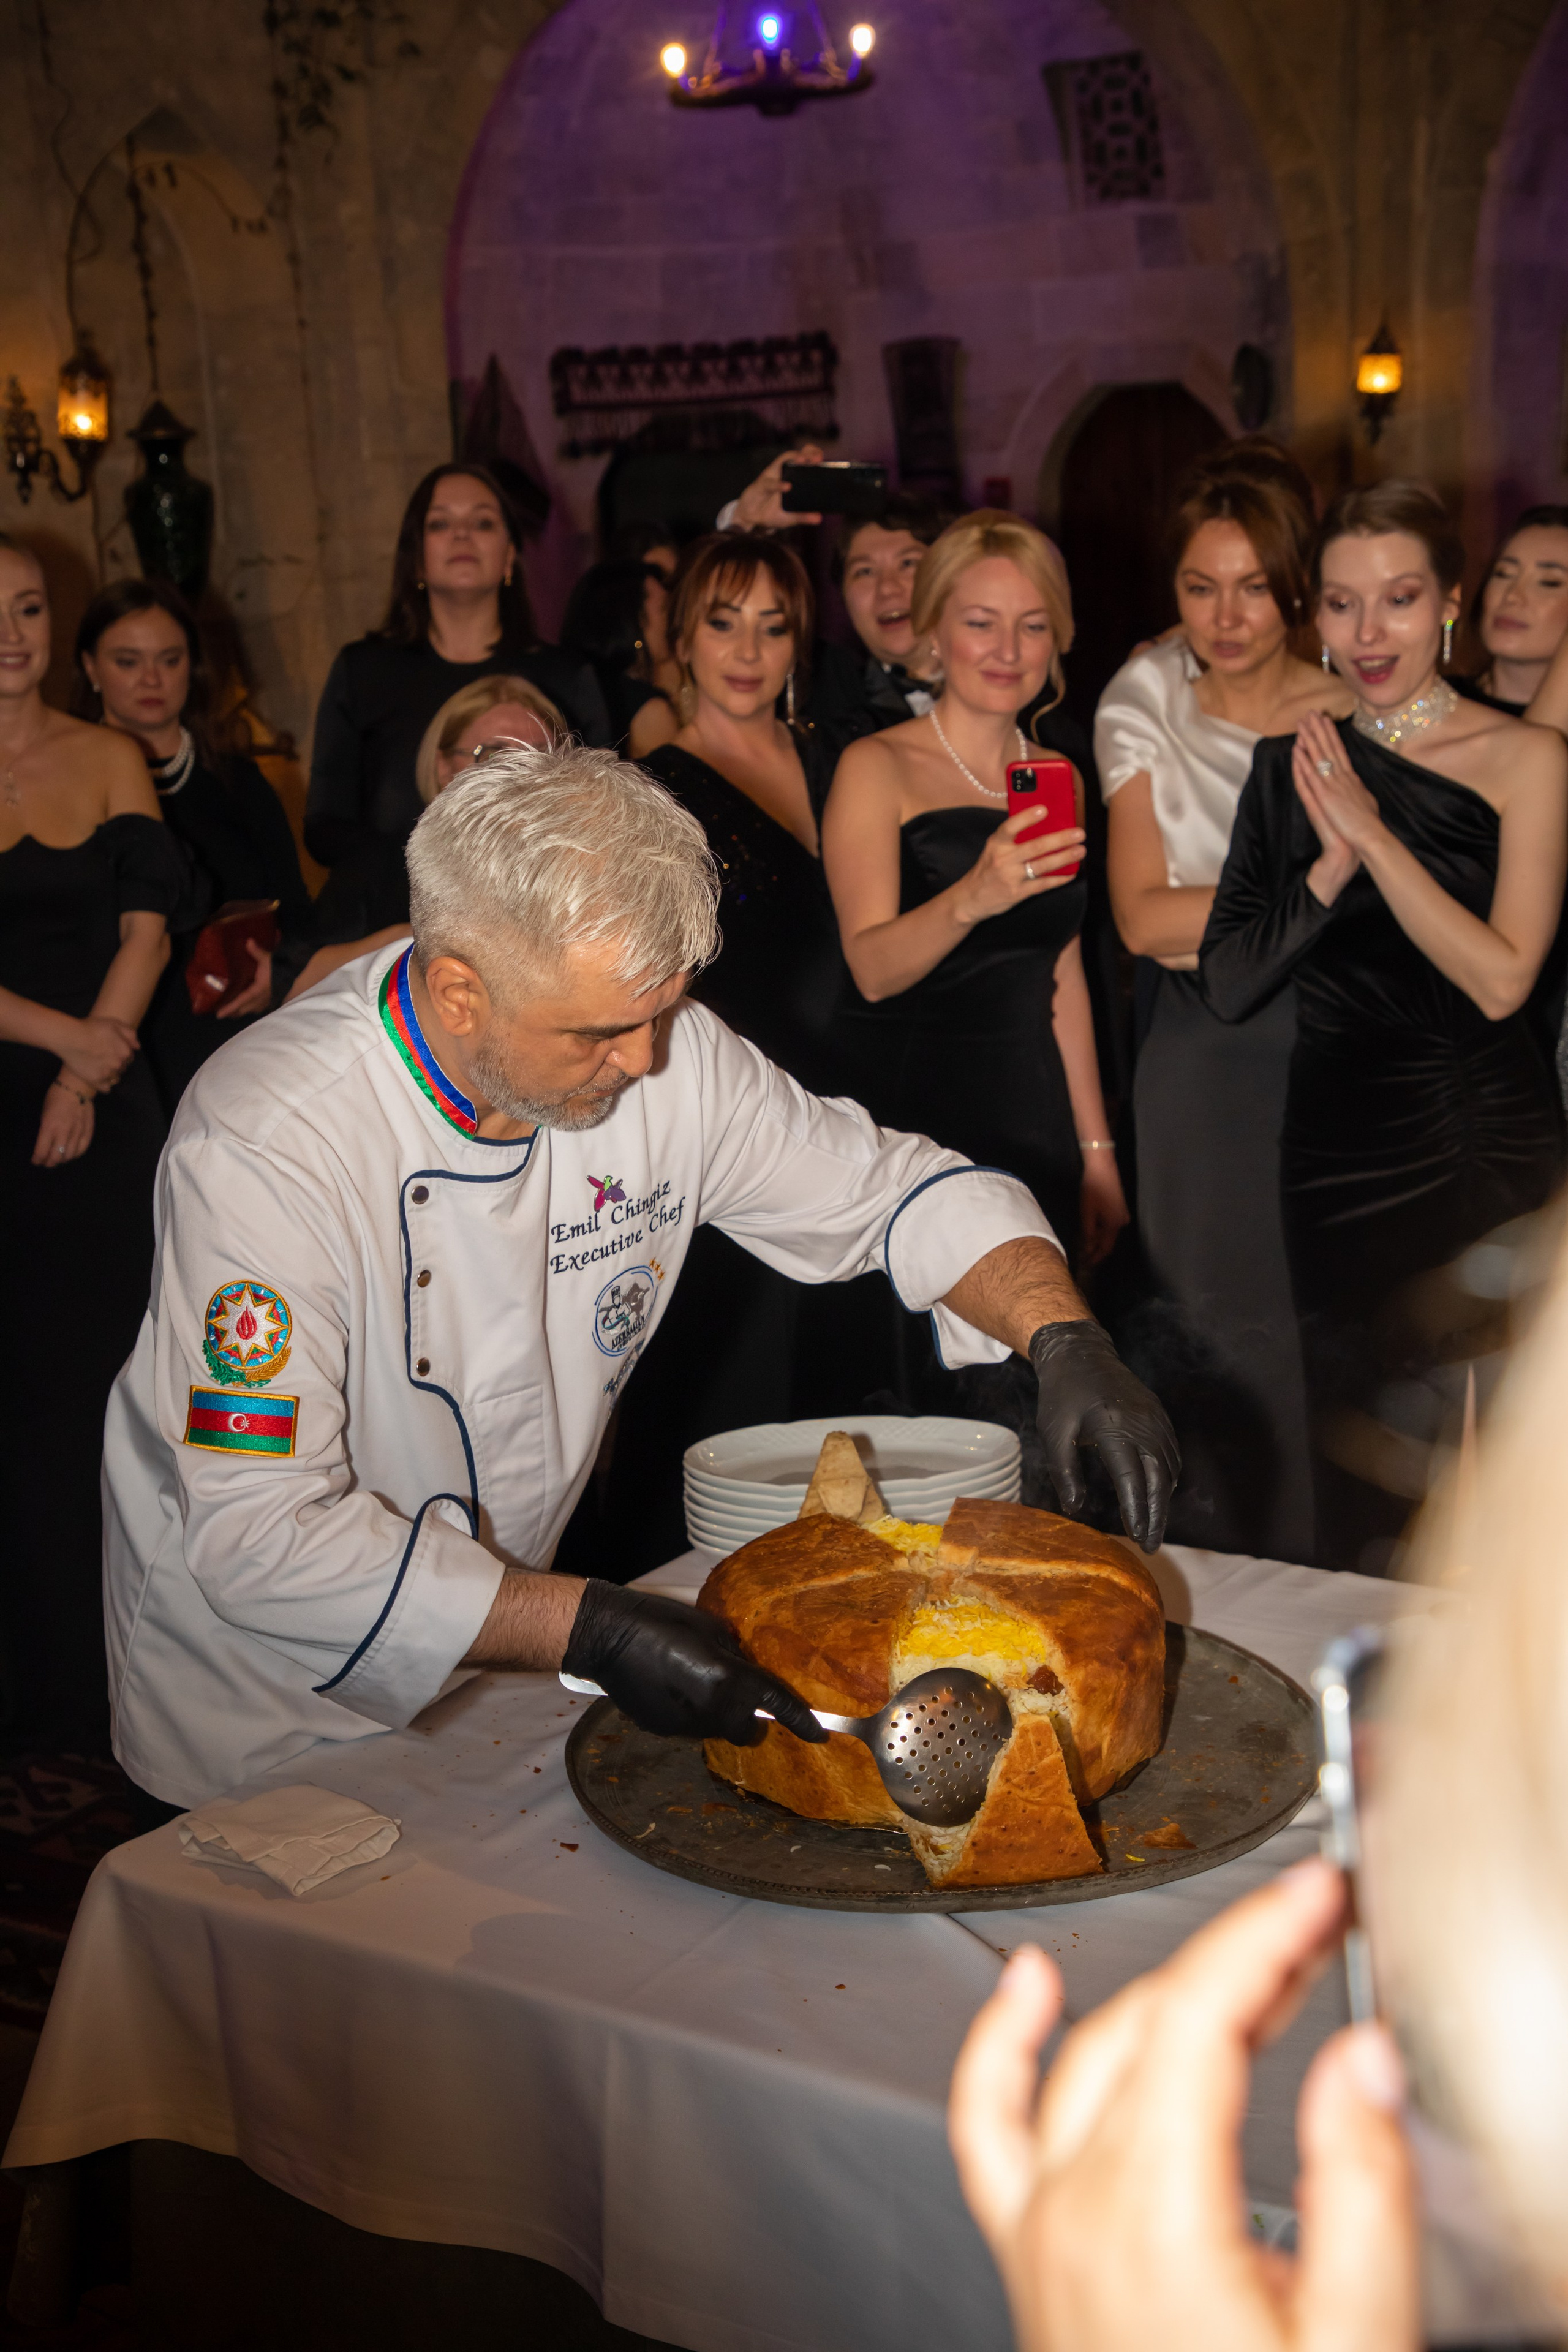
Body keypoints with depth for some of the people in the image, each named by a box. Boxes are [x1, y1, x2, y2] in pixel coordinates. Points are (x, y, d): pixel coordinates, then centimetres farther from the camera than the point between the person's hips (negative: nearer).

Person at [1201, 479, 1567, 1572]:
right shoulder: (1295, 763, 6)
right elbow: (1228, 984, -1)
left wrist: (1376, 838, -17)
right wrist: (1331, 867, -14)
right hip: (1340, 1145, 3)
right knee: (1359, 1491, 10)